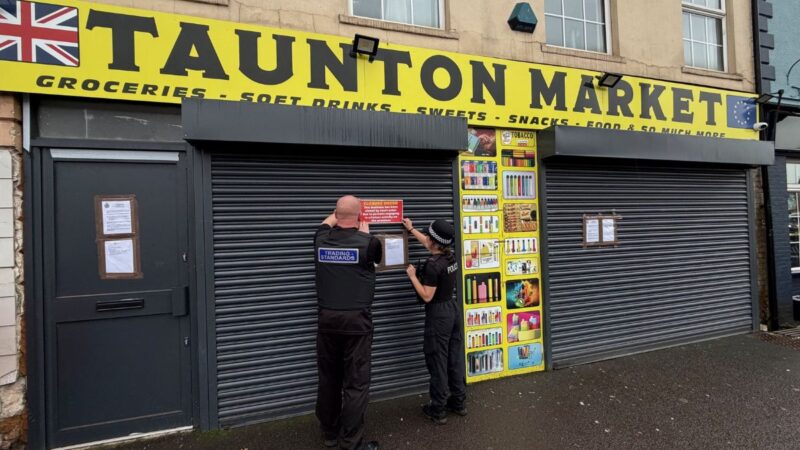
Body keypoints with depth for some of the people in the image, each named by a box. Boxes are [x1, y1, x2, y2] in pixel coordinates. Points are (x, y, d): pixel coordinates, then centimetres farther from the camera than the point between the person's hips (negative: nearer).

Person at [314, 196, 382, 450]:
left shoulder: (322, 240, 2)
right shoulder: (367, 243, -9)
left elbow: (327, 222, 27)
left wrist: (339, 214, 45)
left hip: (327, 319, 5)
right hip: (356, 321, -4)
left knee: (328, 378, 16)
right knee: (356, 382, 4)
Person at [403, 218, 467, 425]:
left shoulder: (433, 265, -22)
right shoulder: (450, 256, 3)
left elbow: (427, 297, -20)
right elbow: (428, 244, 22)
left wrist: (412, 276, -11)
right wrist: (411, 229, 31)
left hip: (439, 314, -8)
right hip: (454, 308, 8)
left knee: (438, 361, 3)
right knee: (455, 358, 15)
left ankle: (438, 411, 14)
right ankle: (458, 402, 27)